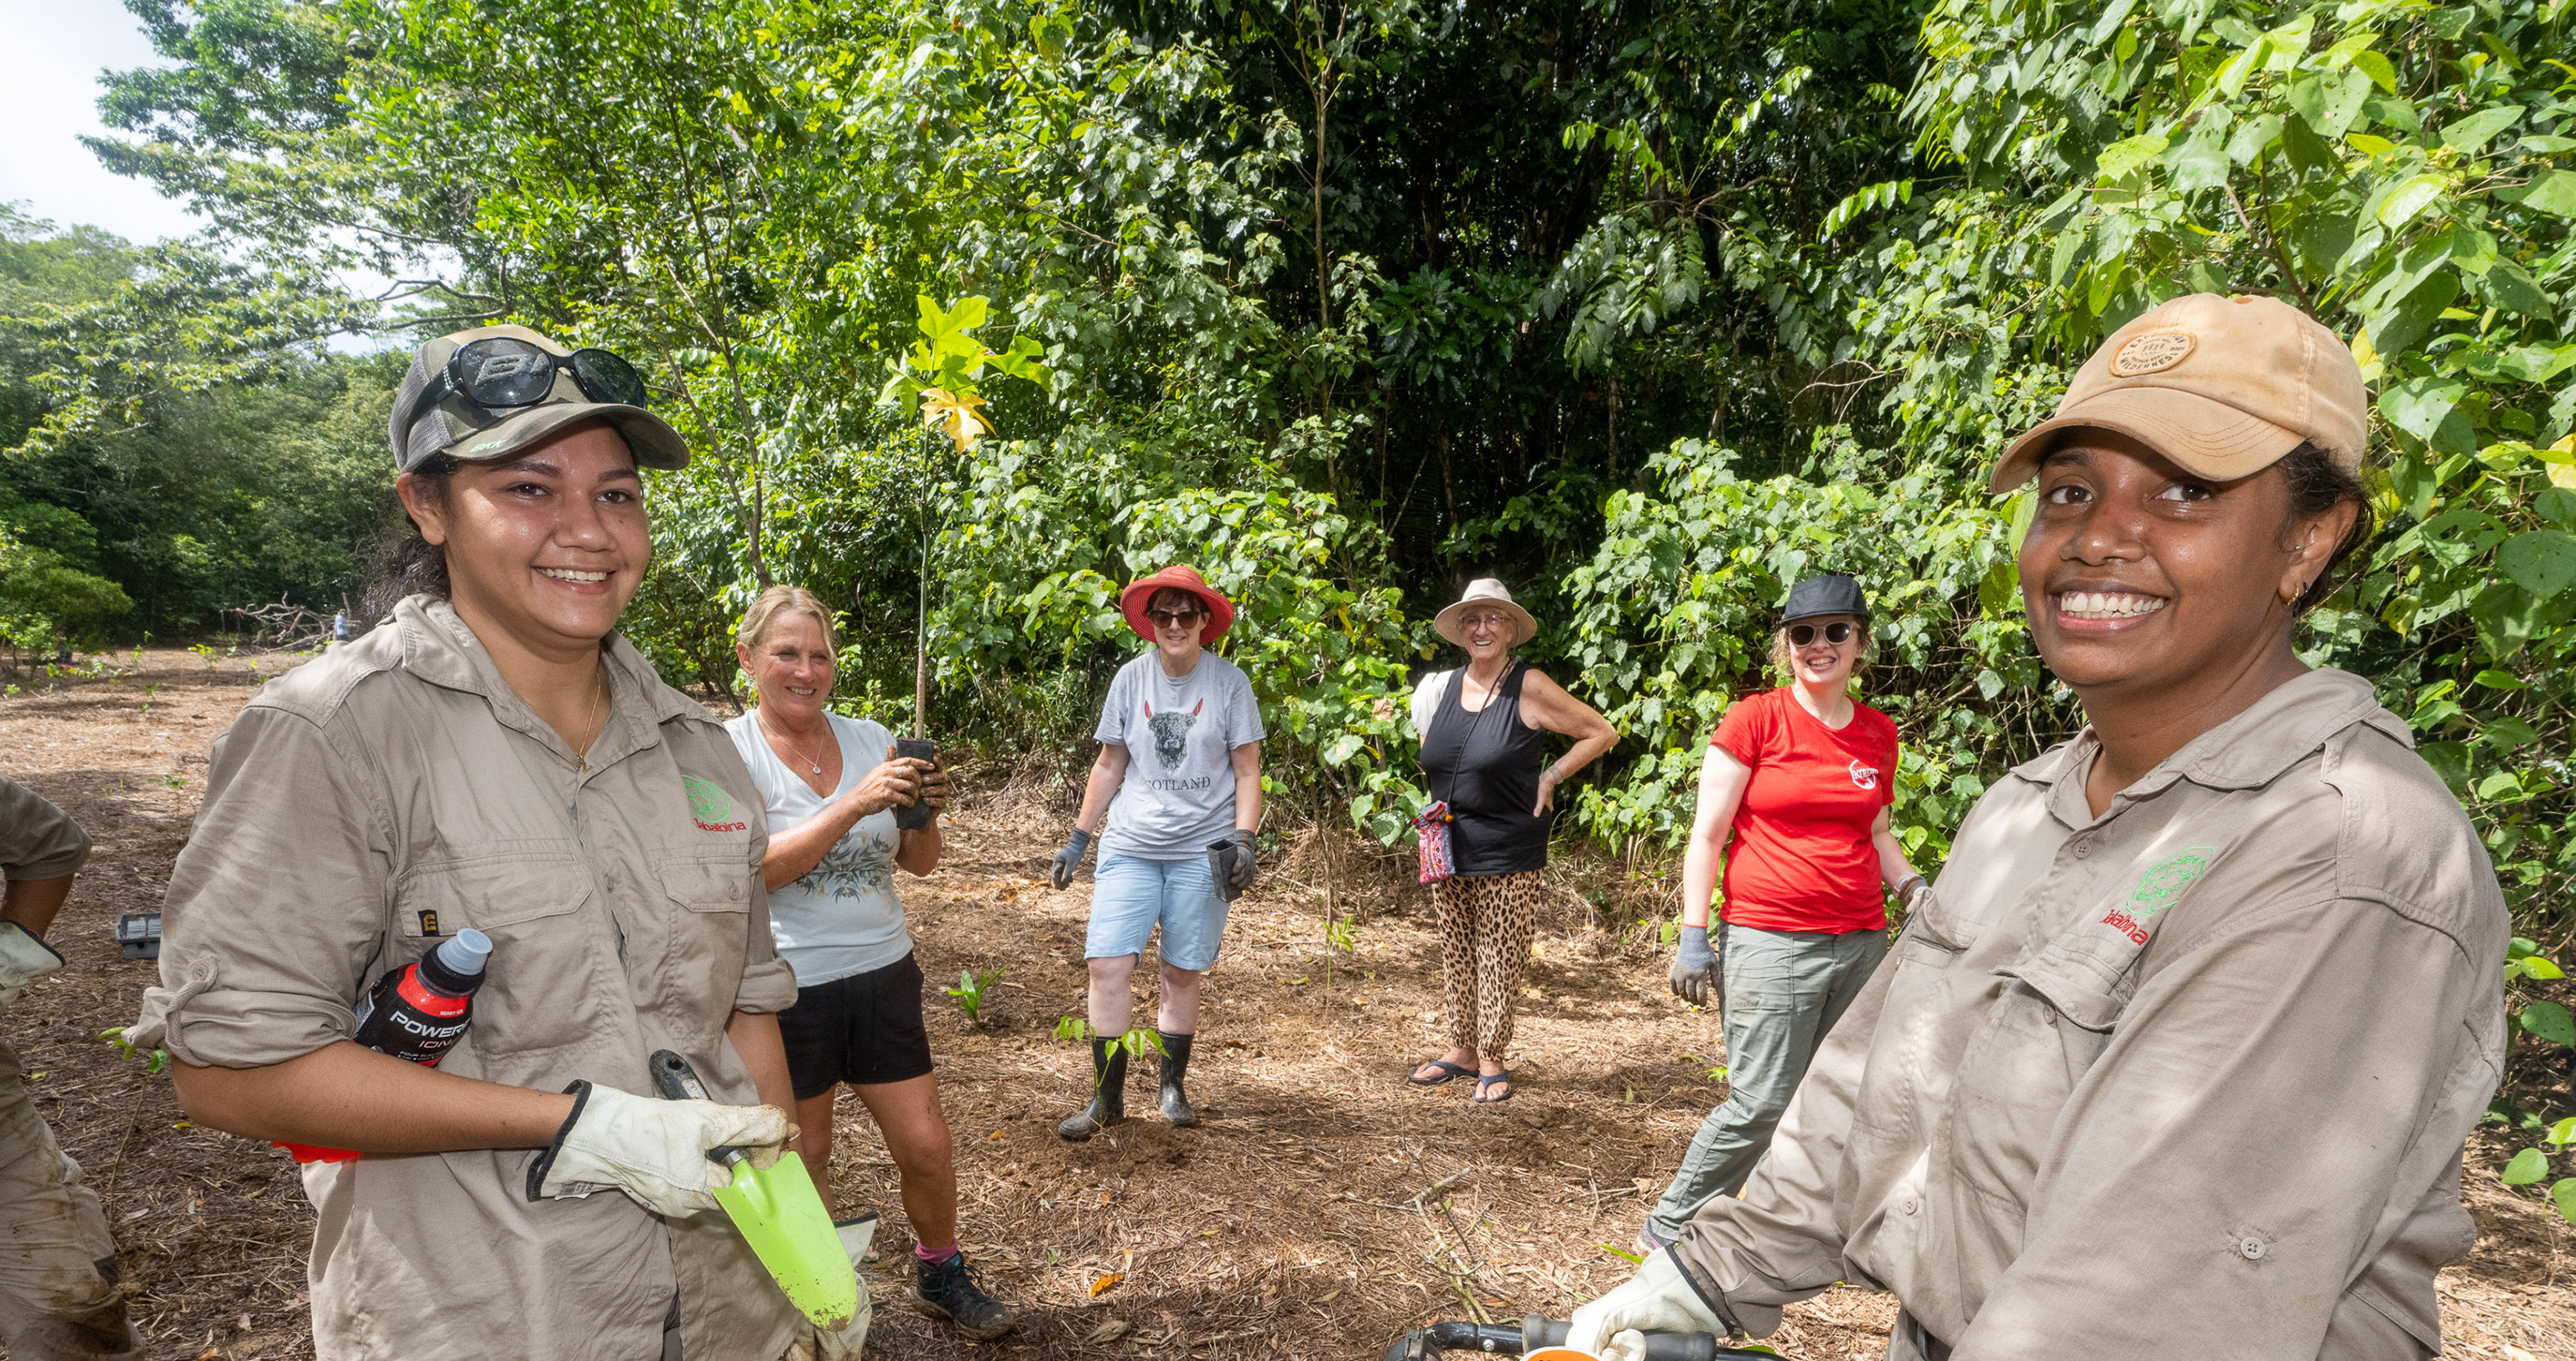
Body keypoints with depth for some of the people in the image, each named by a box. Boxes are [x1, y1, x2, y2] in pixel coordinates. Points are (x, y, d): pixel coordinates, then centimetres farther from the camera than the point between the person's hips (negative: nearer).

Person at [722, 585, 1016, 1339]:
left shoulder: (870, 738, 3)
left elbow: (919, 862, 6)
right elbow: (758, 867, -20)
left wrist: (925, 810, -15)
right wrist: (856, 804, -29)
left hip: (883, 976, 3)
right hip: (787, 989, -3)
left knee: (927, 1149, 7)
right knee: (802, 1161, 11)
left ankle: (940, 1275, 32)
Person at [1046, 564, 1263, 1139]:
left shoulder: (1229, 682, -2)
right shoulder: (1130, 678, 4)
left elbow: (1247, 772, 1)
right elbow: (1109, 766, 11)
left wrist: (1243, 841, -9)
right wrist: (1077, 840, 11)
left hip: (1202, 850, -2)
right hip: (1130, 848, 2)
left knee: (1183, 973, 6)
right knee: (1106, 964, -6)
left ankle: (1172, 1086, 24)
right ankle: (1108, 1096, 8)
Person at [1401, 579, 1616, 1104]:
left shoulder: (1529, 687, -9)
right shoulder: (1443, 686, 6)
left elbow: (1602, 733, -3)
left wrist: (1549, 778, -7)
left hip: (1508, 855, -5)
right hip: (1449, 850, 5)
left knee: (1498, 960, 3)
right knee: (1456, 956, 13)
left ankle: (1492, 1060, 16)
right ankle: (1461, 1050, 26)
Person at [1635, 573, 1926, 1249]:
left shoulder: (1879, 733, 11)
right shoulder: (1754, 719, -4)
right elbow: (1708, 835, -5)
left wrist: (1914, 886, 6)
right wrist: (1693, 937, -9)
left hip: (1860, 941, 6)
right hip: (1770, 941, -5)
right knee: (1762, 1105, -5)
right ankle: (1668, 1228, 13)